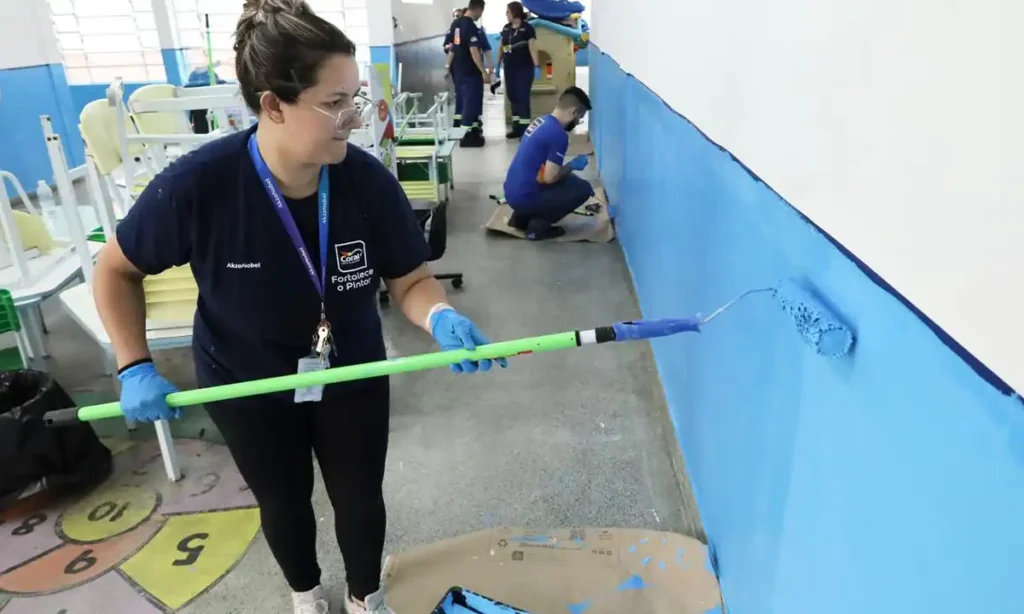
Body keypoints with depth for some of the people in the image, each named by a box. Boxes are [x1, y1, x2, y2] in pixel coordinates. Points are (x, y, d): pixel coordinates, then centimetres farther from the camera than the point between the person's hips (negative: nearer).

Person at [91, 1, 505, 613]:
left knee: (360, 499, 19)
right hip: (248, 388, 0)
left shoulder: (367, 179, -25)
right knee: (284, 504, 23)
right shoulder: (196, 185, -29)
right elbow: (116, 269, -10)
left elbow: (411, 279, -14)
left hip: (352, 377, 1)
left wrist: (440, 317, -36)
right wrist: (136, 368, -17)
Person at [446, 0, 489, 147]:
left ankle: (473, 130, 27)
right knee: (471, 102, -2)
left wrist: (450, 65, 25)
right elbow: (474, 51, -23)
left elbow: (452, 47, 17)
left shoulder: (455, 23, 9)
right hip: (470, 72, -9)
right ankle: (468, 136, 0)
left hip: (459, 70, 9)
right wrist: (484, 72, -23)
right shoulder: (471, 27, -18)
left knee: (467, 101, 17)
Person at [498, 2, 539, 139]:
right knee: (512, 96, 8)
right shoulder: (506, 28, 10)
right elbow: (501, 47, 16)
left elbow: (532, 47, -14)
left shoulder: (527, 28, -8)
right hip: (510, 68, 6)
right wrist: (498, 63, 15)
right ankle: (517, 127, 16)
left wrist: (537, 65, -22)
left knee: (523, 96, -6)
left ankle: (525, 129, -2)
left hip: (524, 68, -6)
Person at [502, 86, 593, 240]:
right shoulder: (558, 134, -19)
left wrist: (567, 167, 19)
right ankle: (539, 224, -3)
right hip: (524, 197, -9)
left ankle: (522, 216, 18)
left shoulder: (541, 121, 10)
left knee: (570, 180, 28)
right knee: (583, 188, -1)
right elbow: (550, 178, -19)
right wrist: (572, 166, -2)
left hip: (512, 192, 9)